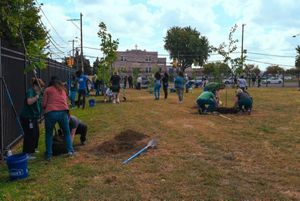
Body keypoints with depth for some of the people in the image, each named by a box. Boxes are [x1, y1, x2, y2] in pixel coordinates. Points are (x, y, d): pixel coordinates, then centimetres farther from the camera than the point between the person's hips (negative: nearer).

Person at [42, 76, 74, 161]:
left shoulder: (48, 90, 12)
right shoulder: (63, 90, 22)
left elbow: (44, 104, 7)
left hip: (51, 113, -2)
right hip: (63, 112, 2)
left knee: (49, 134, 17)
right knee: (67, 133, 21)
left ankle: (49, 155, 18)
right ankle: (70, 150, 13)